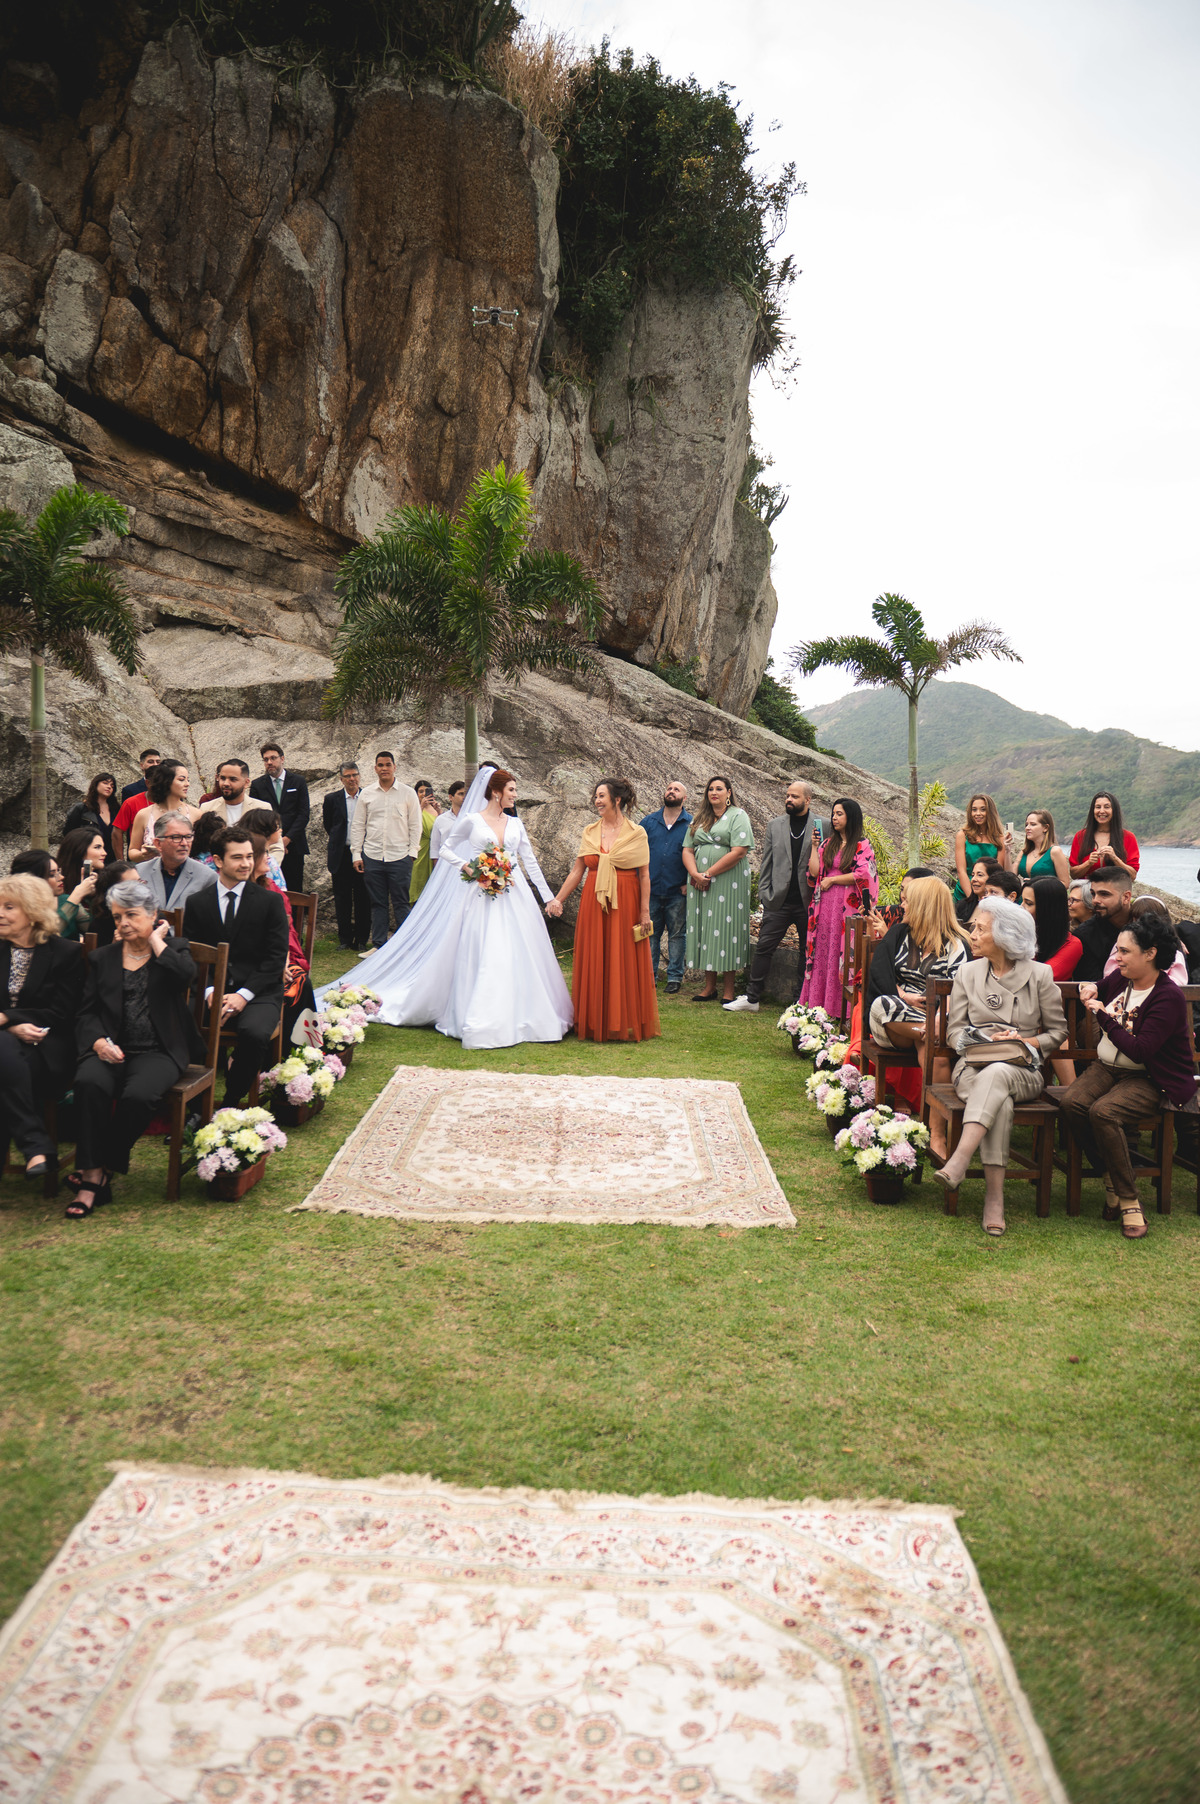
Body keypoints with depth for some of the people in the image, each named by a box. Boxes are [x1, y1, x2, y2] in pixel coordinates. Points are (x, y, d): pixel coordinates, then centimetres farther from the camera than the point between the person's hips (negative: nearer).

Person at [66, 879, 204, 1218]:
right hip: (111, 1048, 2)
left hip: (159, 1051, -2)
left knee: (139, 1095, -33)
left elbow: (186, 977, -13)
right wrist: (98, 1041, -8)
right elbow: (87, 1012, 13)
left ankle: (103, 1169, -14)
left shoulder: (173, 949, 12)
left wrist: (156, 941, -2)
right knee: (89, 1083, -31)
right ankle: (94, 1178, -27)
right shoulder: (102, 958, 19)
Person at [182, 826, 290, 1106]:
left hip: (257, 993, -1)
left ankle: (231, 1102, -10)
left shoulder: (271, 901, 6)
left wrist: (243, 995, -13)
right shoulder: (196, 903, 12)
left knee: (255, 1033, -35)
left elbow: (276, 957, 0)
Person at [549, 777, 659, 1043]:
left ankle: (626, 1025, 10)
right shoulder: (589, 832, 9)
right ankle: (595, 1024, 12)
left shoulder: (636, 833, -1)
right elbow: (576, 872, 10)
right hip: (593, 904, 3)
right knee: (593, 964, 4)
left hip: (625, 905, -3)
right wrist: (558, 899, 3)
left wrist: (645, 911, -7)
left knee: (624, 964, 1)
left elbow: (644, 875, -2)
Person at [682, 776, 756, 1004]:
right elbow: (687, 850, 10)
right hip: (700, 884, 5)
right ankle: (709, 986, 12)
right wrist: (695, 874, -10)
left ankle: (729, 988, 2)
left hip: (729, 883, -5)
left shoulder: (738, 816, -1)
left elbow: (739, 851, -12)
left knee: (727, 926, -4)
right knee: (705, 928, 5)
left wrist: (708, 874, -14)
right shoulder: (699, 819, 16)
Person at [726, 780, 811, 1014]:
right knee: (764, 948, 1)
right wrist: (765, 894, 3)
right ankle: (752, 998, 8)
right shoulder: (775, 825, 9)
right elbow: (766, 862, 10)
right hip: (779, 900, 2)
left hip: (808, 901, -2)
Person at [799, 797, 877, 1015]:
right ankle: (817, 1004, 8)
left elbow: (862, 876, -12)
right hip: (825, 907, 5)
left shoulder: (862, 845, 0)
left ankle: (841, 1009, -3)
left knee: (843, 955, -6)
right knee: (822, 954, 4)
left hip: (847, 907, -5)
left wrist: (831, 879, -7)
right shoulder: (827, 843, 15)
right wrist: (814, 846, 2)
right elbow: (814, 873, 7)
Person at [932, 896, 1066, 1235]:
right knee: (1000, 1102, -36)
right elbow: (955, 1031, 13)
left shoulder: (1039, 975, 6)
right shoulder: (966, 973, 14)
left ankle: (959, 1160, -51)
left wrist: (1025, 1042, -8)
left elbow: (1058, 1031, 11)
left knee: (997, 1074, -40)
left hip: (1022, 1071, -1)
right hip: (974, 1066, 1)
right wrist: (983, 1041, -8)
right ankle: (994, 1196, -40)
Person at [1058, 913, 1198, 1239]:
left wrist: (1103, 1016, -17)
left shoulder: (1168, 997, -16)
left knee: (1103, 1111, -33)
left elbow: (1140, 1051, -25)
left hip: (1150, 1080, -7)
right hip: (1108, 1066, 7)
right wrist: (1090, 992, 6)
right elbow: (1096, 990, 32)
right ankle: (1111, 1179, -7)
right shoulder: (1119, 979, 5)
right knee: (1070, 1102, -23)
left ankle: (1129, 1200, -19)